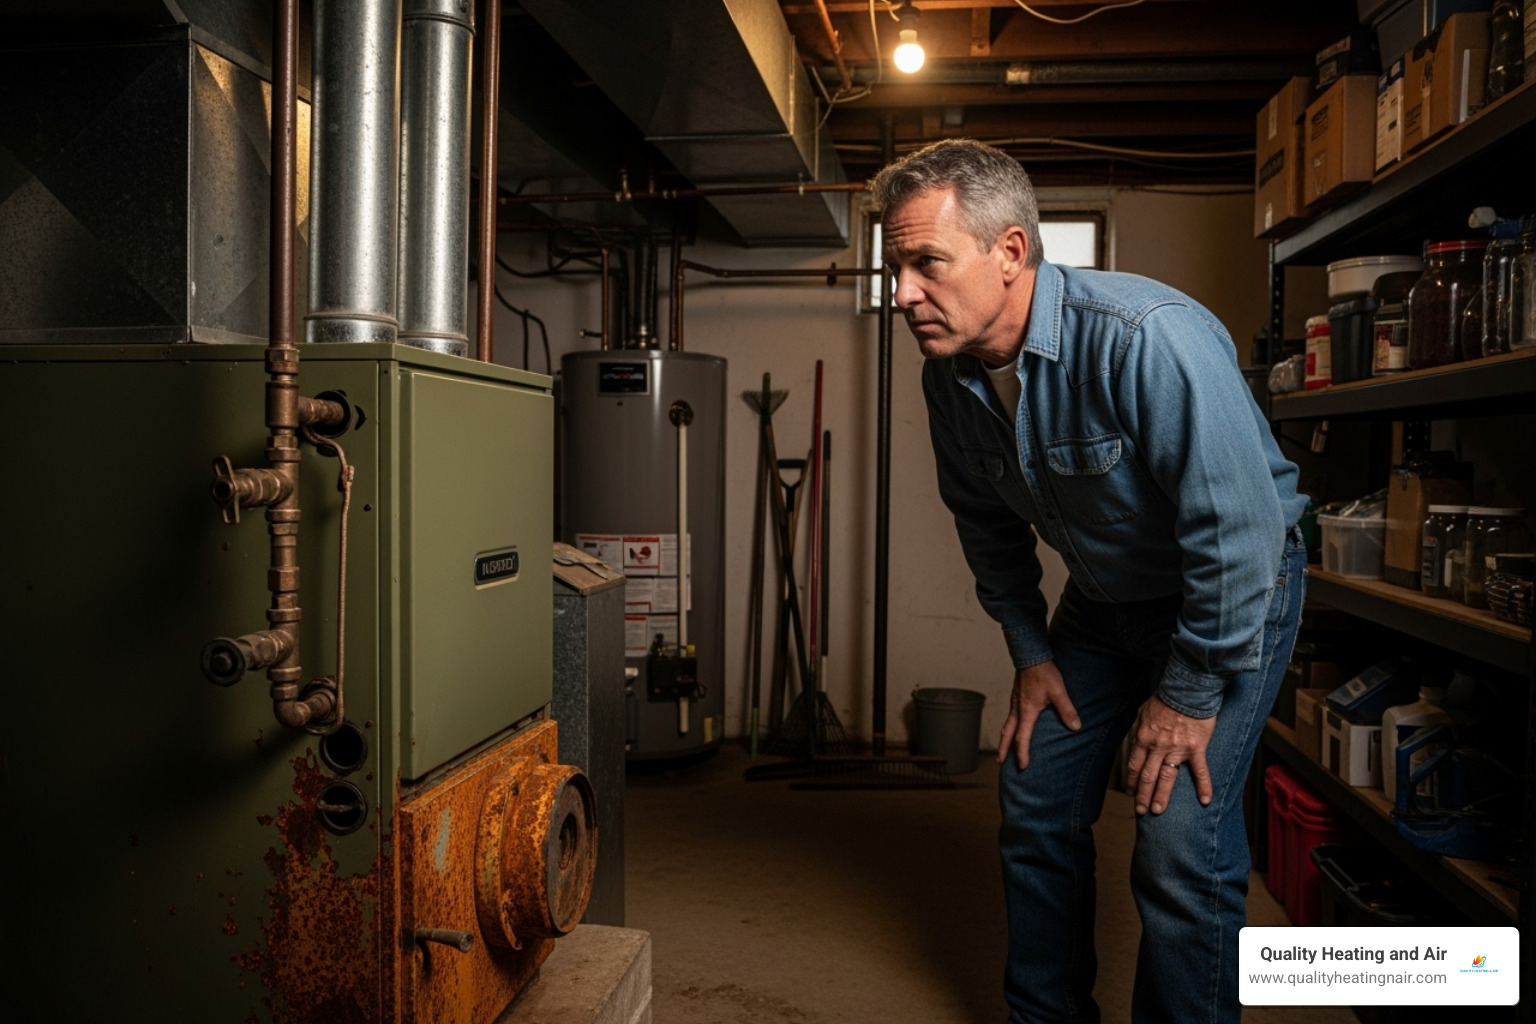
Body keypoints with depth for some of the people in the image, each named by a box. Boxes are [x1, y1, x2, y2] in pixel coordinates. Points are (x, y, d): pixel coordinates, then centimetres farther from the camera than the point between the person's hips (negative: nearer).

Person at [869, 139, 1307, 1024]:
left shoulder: (1145, 337, -33)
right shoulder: (951, 373, -10)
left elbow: (1241, 528, -29)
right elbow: (990, 526, 8)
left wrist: (1190, 693, -20)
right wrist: (1029, 651, 6)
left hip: (1234, 591, -6)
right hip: (1103, 595, 7)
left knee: (1181, 843, -13)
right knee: (1037, 810, 8)